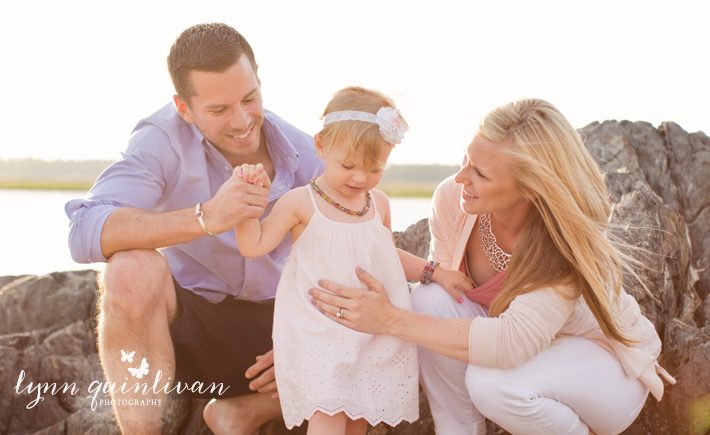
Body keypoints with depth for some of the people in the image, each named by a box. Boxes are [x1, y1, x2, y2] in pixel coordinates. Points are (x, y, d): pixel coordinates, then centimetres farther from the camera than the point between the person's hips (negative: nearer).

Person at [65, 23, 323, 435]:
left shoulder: (303, 153, -6)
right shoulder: (162, 140, -16)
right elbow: (85, 234, -33)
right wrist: (205, 218, -46)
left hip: (271, 324, 3)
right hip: (184, 323, -3)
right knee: (133, 270, -35)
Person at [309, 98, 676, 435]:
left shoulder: (569, 239, -33)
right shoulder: (452, 199, -18)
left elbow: (512, 344, -40)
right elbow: (444, 281, -6)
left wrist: (391, 320, -41)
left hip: (605, 359, -4)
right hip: (521, 338, 5)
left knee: (493, 383, -34)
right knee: (430, 300, -22)